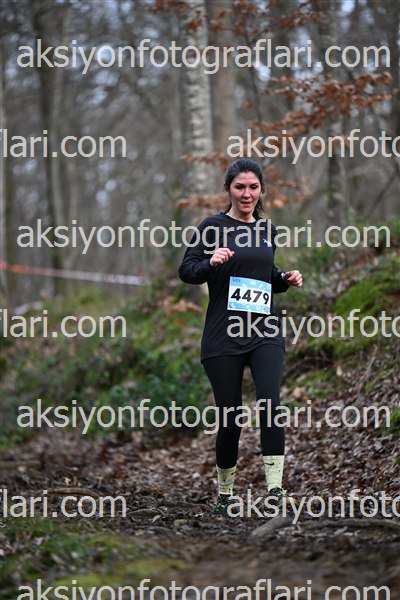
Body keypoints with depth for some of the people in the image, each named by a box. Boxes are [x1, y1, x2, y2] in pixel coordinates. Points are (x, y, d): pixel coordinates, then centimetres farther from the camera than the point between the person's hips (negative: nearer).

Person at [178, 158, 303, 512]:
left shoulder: (268, 230, 15)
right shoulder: (213, 226, 0)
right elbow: (186, 271, -6)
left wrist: (287, 279, 8)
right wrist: (211, 262, -25)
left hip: (265, 331, 3)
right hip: (224, 334, -3)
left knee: (270, 401, -19)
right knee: (229, 416, 1)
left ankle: (275, 486, -18)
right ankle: (225, 491, 22)